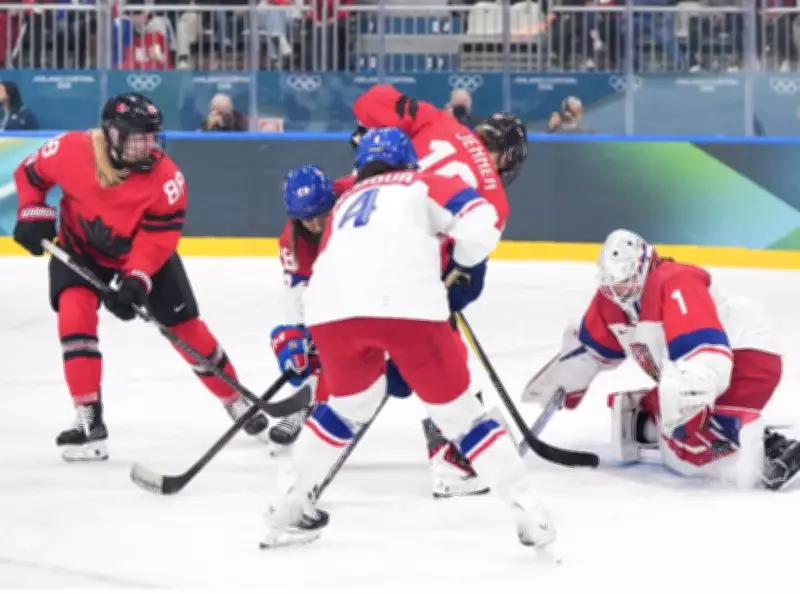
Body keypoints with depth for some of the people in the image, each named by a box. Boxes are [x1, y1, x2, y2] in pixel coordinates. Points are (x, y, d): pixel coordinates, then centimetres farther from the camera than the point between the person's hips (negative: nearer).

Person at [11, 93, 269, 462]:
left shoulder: (166, 178, -28)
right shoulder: (70, 151, -27)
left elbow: (158, 238, -28)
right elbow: (30, 174, -7)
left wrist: (135, 281, -41)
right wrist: (33, 214, -19)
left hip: (145, 254, 0)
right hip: (80, 247, 0)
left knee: (185, 326, 1)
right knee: (75, 313, -23)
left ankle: (236, 402, 22)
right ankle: (88, 422, -19)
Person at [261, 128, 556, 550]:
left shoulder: (345, 202, 37)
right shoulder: (421, 184, 24)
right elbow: (481, 223, 8)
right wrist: (463, 265, 28)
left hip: (330, 307, 4)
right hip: (406, 305, -4)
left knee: (350, 400, 31)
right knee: (458, 409, 10)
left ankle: (286, 510, 33)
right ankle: (529, 515, 6)